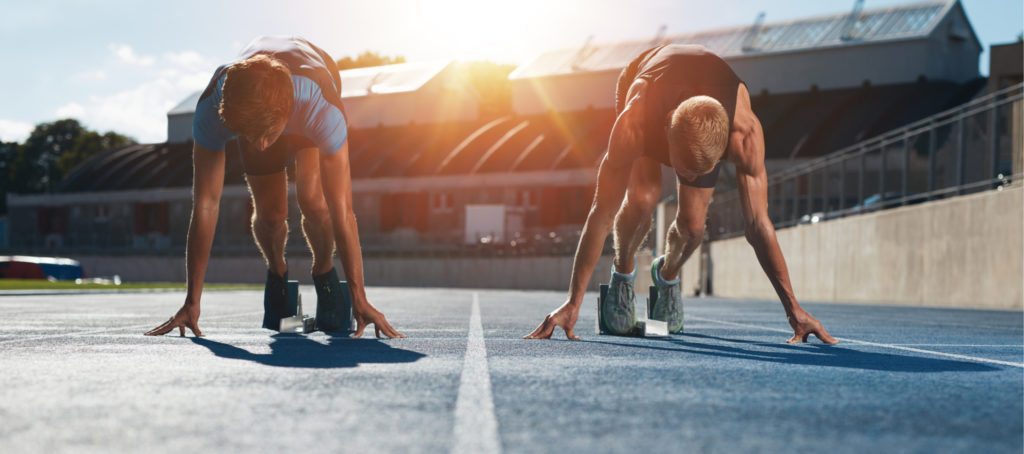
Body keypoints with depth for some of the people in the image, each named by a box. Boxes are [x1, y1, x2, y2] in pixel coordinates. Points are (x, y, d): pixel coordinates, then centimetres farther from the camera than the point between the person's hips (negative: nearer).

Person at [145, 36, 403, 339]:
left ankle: (324, 272, 8)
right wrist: (192, 301, -36)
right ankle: (277, 273, 25)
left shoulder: (323, 109, -47)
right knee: (269, 212, -8)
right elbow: (205, 205, -38)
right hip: (246, 108, 2)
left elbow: (341, 211, -44)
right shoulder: (211, 110, -43)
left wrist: (359, 299, -44)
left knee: (312, 199, -22)